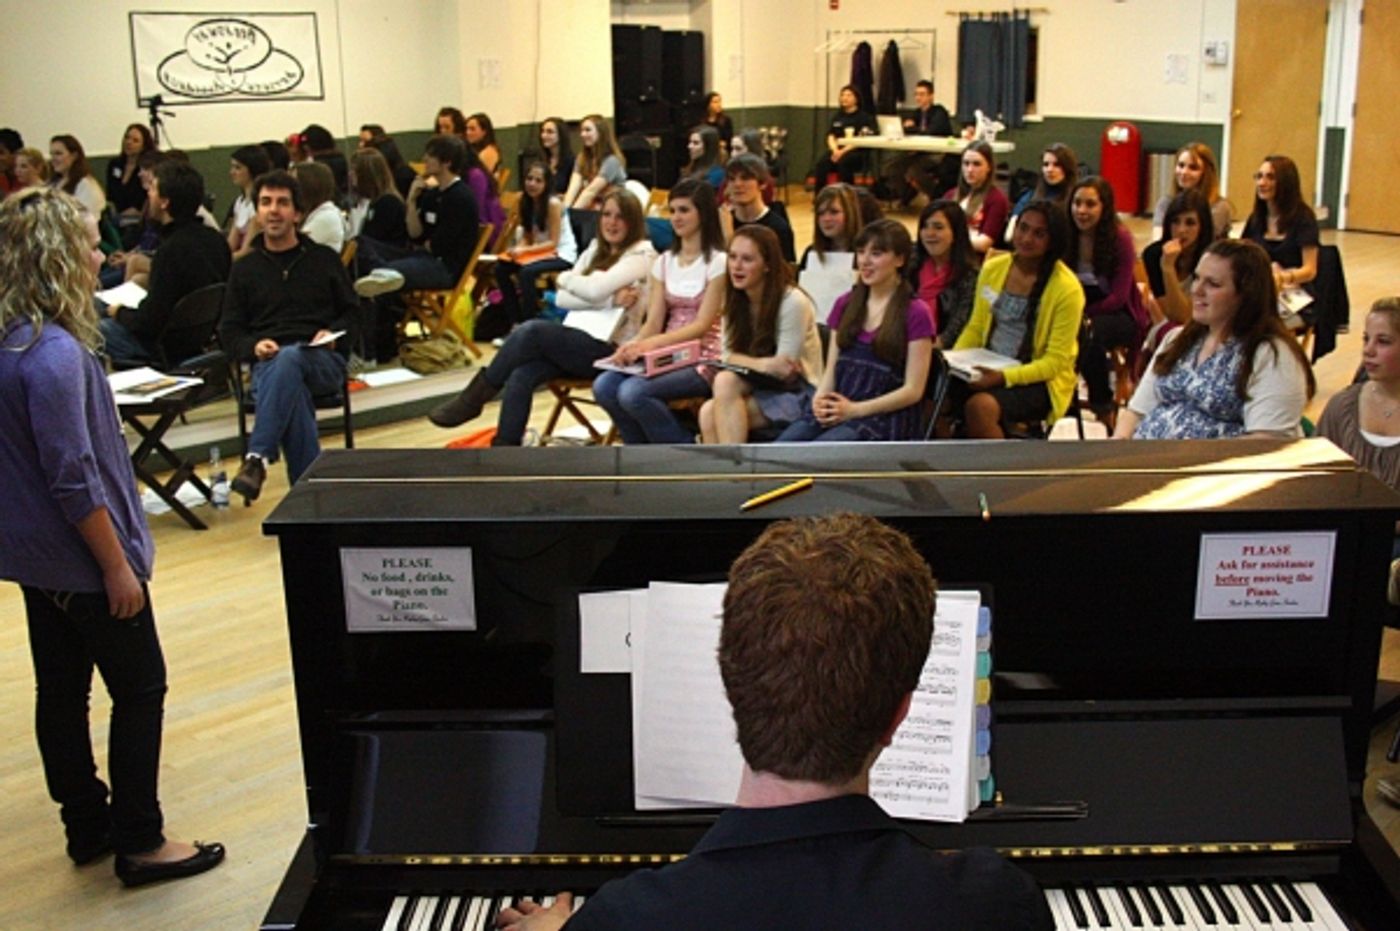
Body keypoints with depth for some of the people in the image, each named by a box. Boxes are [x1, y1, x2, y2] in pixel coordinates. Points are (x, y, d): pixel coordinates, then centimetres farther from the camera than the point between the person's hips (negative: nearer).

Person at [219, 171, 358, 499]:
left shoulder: (324, 259, 20)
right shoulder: (244, 268, 21)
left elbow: (353, 313, 19)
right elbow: (229, 332, 17)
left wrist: (333, 333, -4)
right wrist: (254, 346, -6)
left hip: (322, 361, -1)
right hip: (268, 363, 1)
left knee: (289, 358, -39)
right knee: (291, 385, -39)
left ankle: (258, 457, -47)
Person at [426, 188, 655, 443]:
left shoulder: (642, 255, -5)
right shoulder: (595, 250, 16)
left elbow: (595, 289, -21)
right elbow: (561, 298, 2)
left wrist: (565, 279, 1)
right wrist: (611, 299, -13)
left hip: (612, 350, -6)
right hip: (580, 342, 6)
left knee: (532, 331, -27)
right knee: (521, 374, -23)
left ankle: (473, 398, -11)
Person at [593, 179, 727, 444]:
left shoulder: (717, 262, -5)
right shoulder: (664, 261, 15)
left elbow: (703, 325, -13)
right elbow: (653, 321, 7)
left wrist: (651, 343, -26)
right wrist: (633, 345, -16)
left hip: (703, 359, -6)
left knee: (633, 392, -29)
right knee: (604, 386, -19)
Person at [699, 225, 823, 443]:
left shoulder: (793, 302, -17)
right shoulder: (734, 301, 4)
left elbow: (785, 371, -15)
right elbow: (728, 356, -1)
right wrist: (764, 364, -19)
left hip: (798, 394, -5)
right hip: (759, 390, 6)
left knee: (726, 382, -28)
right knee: (708, 412, -24)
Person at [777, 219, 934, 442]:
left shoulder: (916, 313, 1)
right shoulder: (845, 304, 19)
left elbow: (913, 390, -3)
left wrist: (855, 409, -13)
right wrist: (821, 398, -6)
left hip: (885, 416, -5)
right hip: (836, 407, 5)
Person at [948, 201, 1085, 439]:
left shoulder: (1067, 288, -11)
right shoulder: (992, 268, 5)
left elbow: (1055, 361, -12)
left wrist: (1004, 377, -24)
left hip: (1040, 380, -5)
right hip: (989, 370, 5)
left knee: (980, 406, -34)